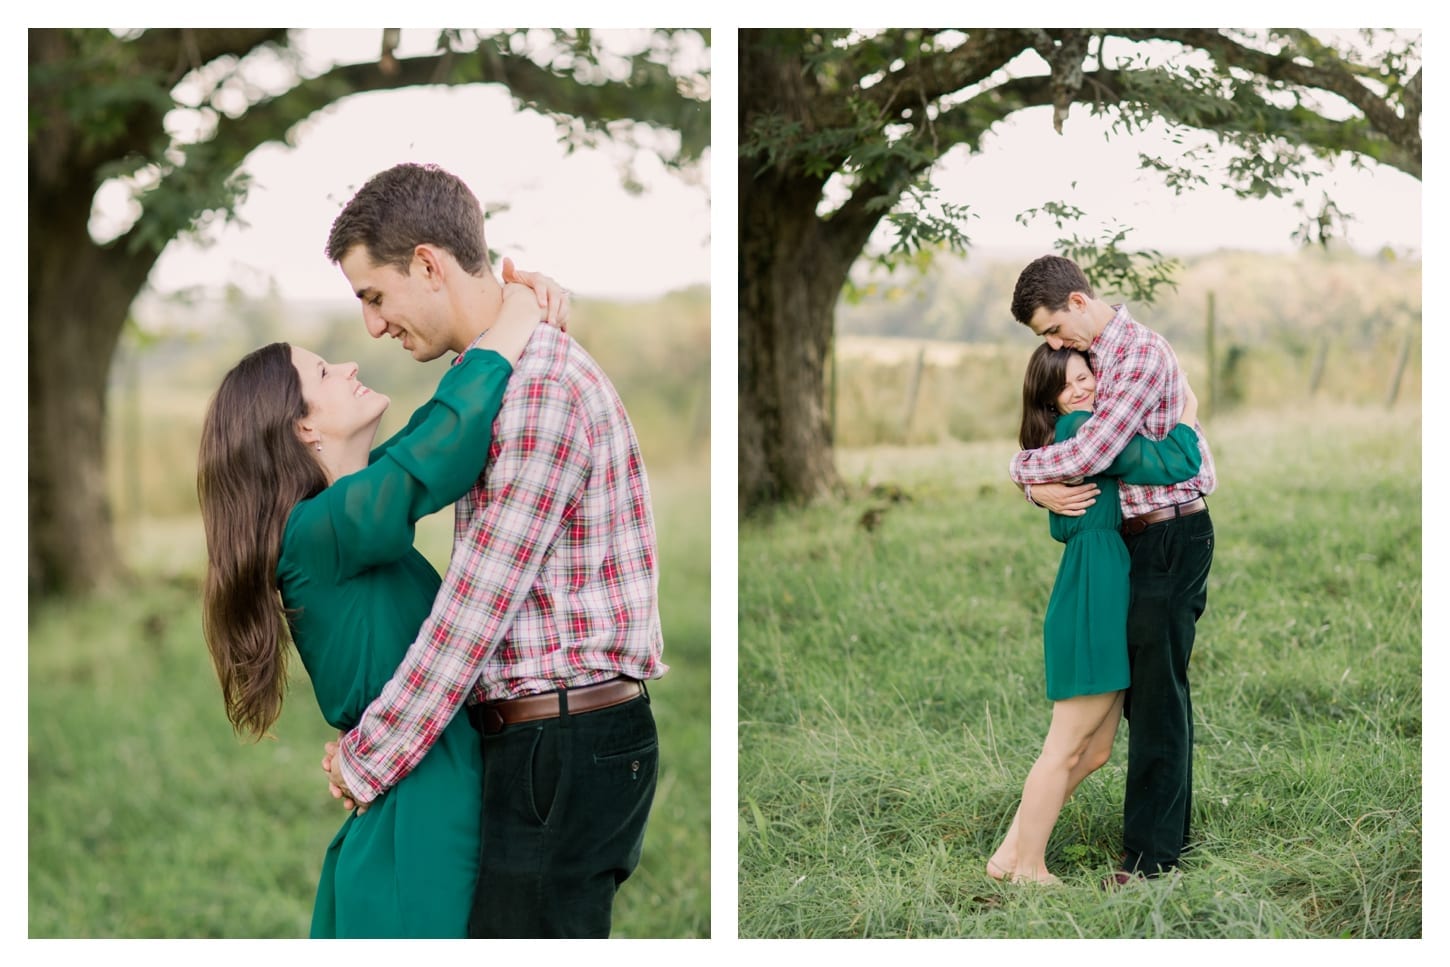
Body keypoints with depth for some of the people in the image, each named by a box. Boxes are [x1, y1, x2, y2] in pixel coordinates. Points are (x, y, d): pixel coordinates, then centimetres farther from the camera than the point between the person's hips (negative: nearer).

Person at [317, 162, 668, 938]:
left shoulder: (540, 388, -17)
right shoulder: (516, 373, 15)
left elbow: (478, 605, -19)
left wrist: (366, 759, -11)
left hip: (564, 747, -10)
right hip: (549, 736, 10)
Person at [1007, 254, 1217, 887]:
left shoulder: (1141, 353, -18)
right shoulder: (1089, 357, 12)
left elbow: (1090, 453, -27)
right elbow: (1057, 435, 13)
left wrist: (1021, 466, -10)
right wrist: (1040, 489, -10)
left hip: (1171, 536, -10)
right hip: (1137, 538, 10)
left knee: (1157, 690, -6)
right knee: (1141, 686, 15)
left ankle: (1152, 852, -2)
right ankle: (1171, 826, 26)